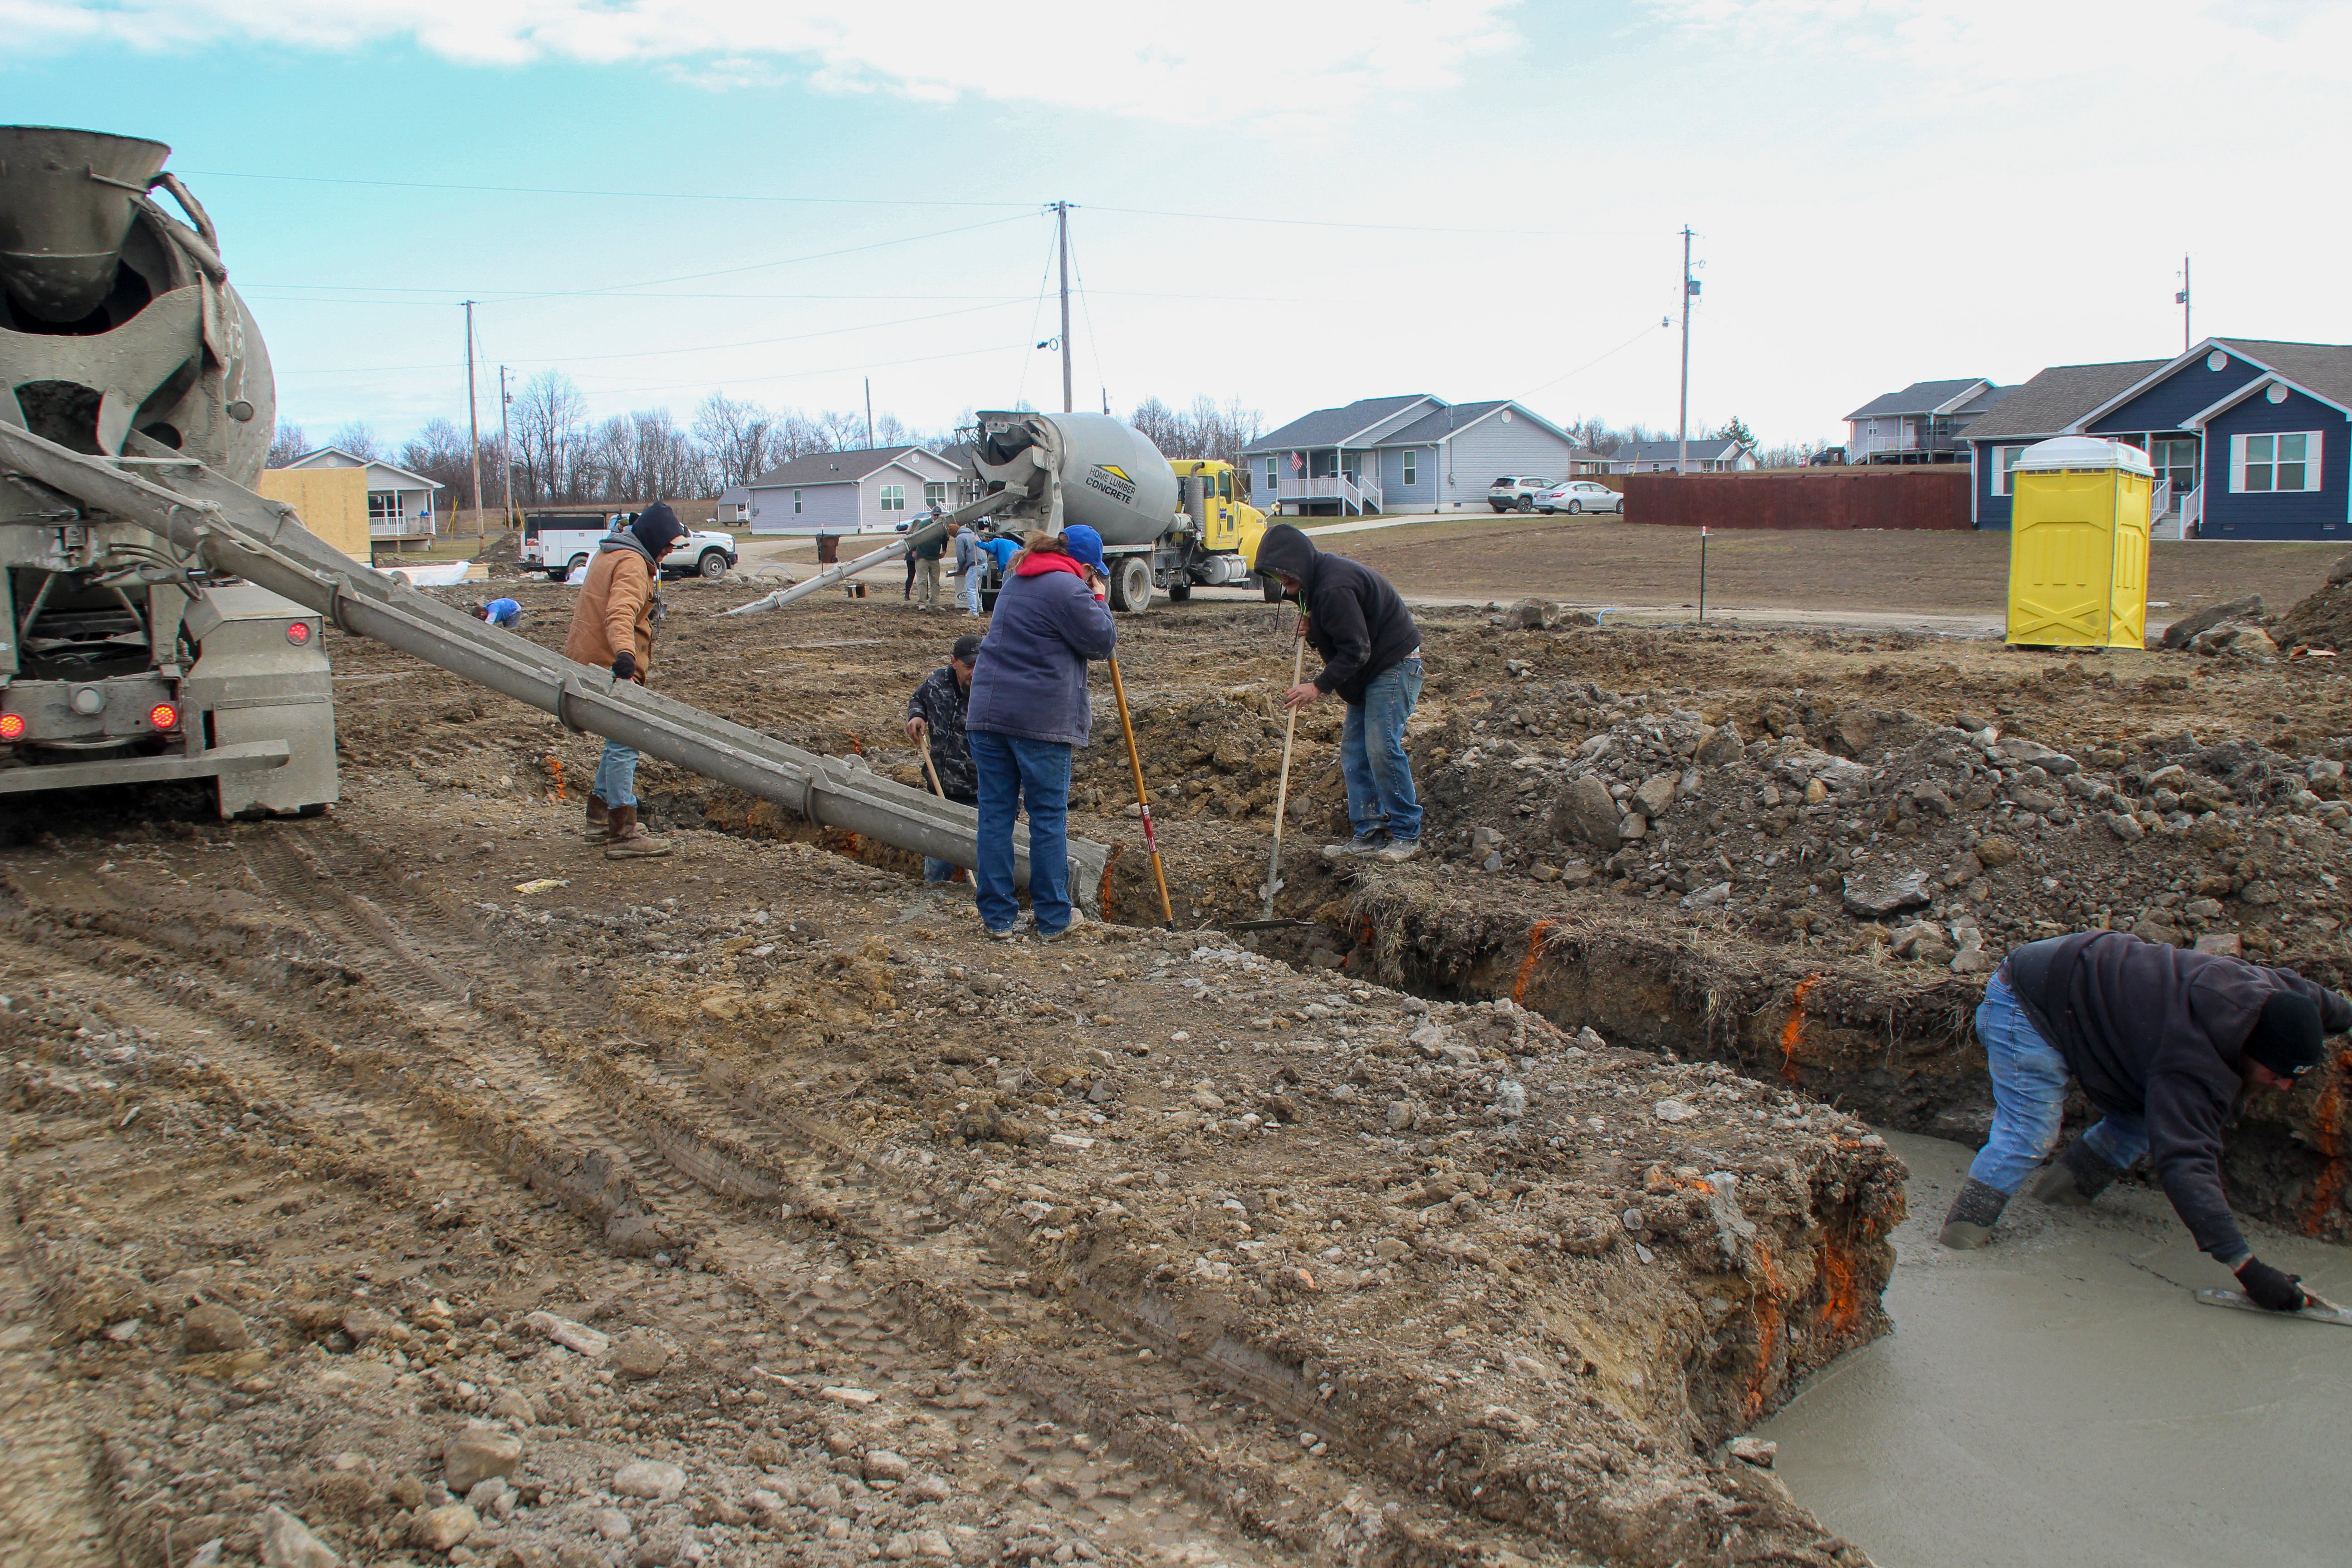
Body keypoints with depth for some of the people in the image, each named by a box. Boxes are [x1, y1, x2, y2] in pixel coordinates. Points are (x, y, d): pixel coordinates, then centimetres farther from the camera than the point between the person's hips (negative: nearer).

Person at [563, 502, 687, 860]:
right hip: (611, 669, -11)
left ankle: (600, 817, 29)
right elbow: (621, 613, -34)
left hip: (591, 663, 11)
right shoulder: (632, 564, -16)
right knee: (624, 747, -10)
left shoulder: (609, 555, 18)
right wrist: (625, 654, -49)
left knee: (620, 742, 20)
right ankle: (623, 834, -12)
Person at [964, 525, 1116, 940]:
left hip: (989, 709, 7)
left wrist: (1090, 600, 20)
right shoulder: (1068, 588, -9)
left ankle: (996, 915, 11)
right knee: (1049, 816, 3)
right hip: (1042, 716, -7)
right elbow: (1101, 642, -4)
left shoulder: (1016, 580, 18)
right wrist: (1099, 600, 10)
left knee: (995, 813, 7)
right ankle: (1053, 917, 11)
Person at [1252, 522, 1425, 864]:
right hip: (1370, 669, 11)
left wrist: (1319, 686, -25)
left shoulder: (1334, 587, -26)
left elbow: (1355, 650, -27)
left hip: (1396, 663, -11)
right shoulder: (1319, 576, 7)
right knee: (1353, 749, 6)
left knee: (1382, 747, -13)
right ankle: (1370, 833, 9)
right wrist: (1312, 628, -3)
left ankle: (1406, 835, -2)